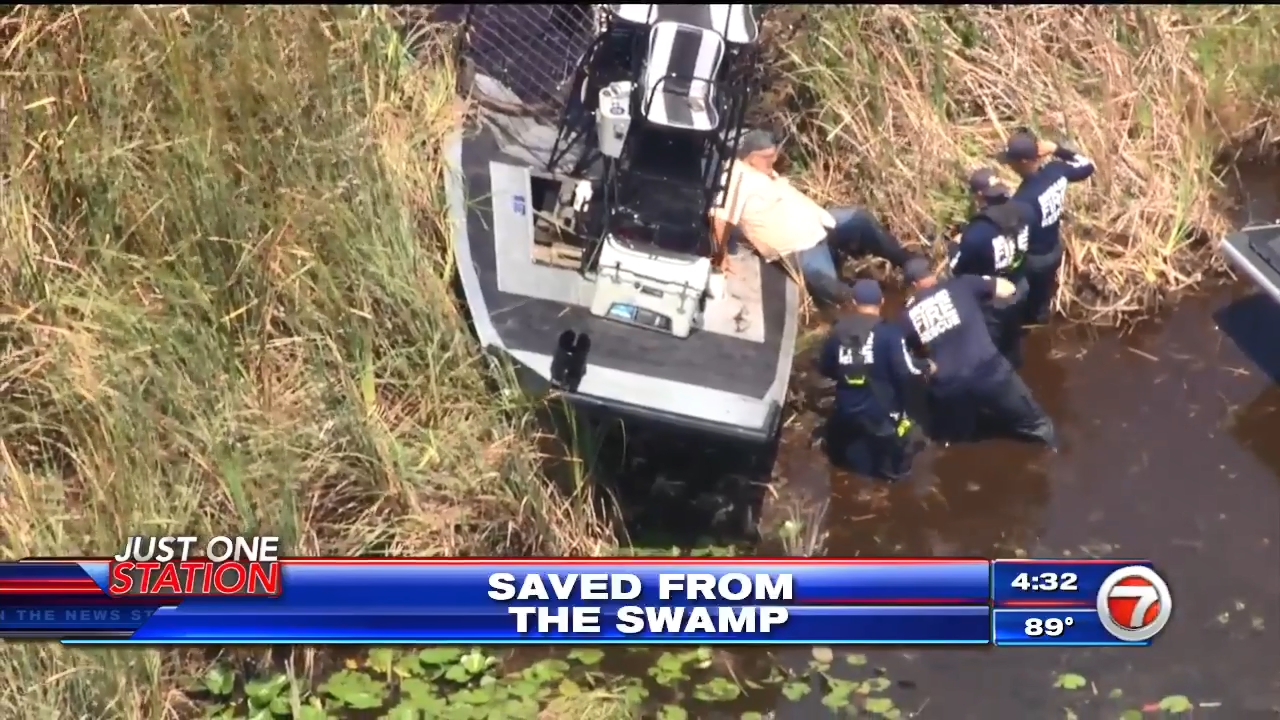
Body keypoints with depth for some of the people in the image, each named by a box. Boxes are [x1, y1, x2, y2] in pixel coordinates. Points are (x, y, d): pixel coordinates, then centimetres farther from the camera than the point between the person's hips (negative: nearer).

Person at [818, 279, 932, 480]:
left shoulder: (838, 331, -1)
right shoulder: (888, 332, -15)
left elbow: (825, 368, 10)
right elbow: (905, 371, -19)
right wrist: (926, 366, 0)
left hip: (847, 410, 4)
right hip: (882, 412, -4)